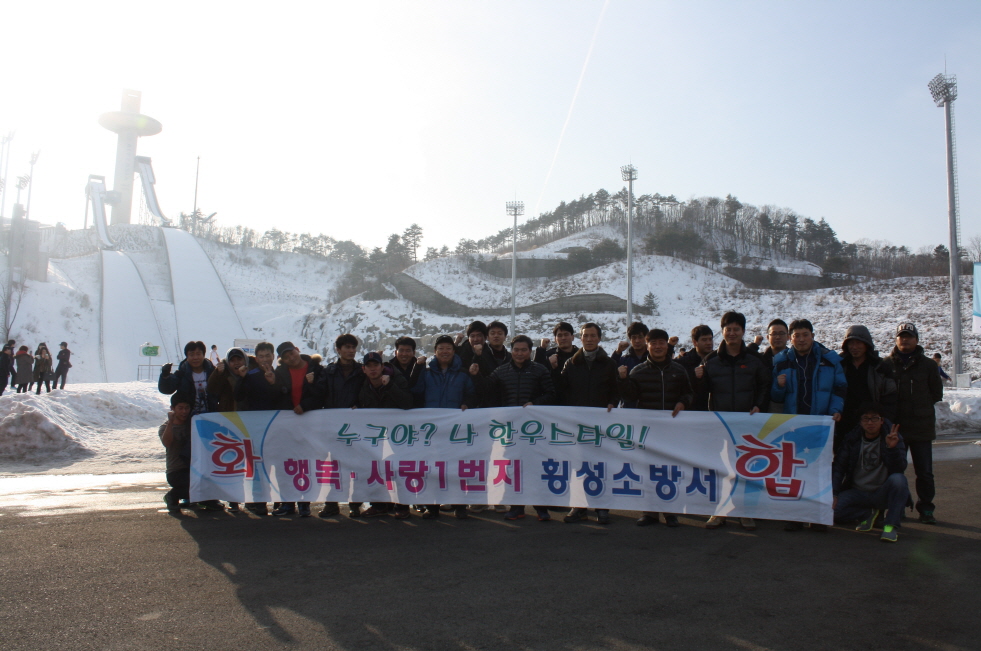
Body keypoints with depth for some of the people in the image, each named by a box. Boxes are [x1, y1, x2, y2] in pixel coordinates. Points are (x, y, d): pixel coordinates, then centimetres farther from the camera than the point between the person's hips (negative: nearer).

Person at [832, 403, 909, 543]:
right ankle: (869, 514, 6)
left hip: (883, 493, -2)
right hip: (857, 493, 2)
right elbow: (838, 467, 1)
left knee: (898, 479, -34)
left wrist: (892, 448, -34)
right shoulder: (852, 439, 1)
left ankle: (890, 525, -19)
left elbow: (899, 469, -16)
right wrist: (833, 494, -11)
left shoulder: (892, 437, -4)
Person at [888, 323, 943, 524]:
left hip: (922, 426, 0)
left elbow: (936, 393, 9)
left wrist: (922, 406, 4)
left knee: (925, 472, 3)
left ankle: (926, 509, 14)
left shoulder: (928, 364, 5)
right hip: (895, 426, 0)